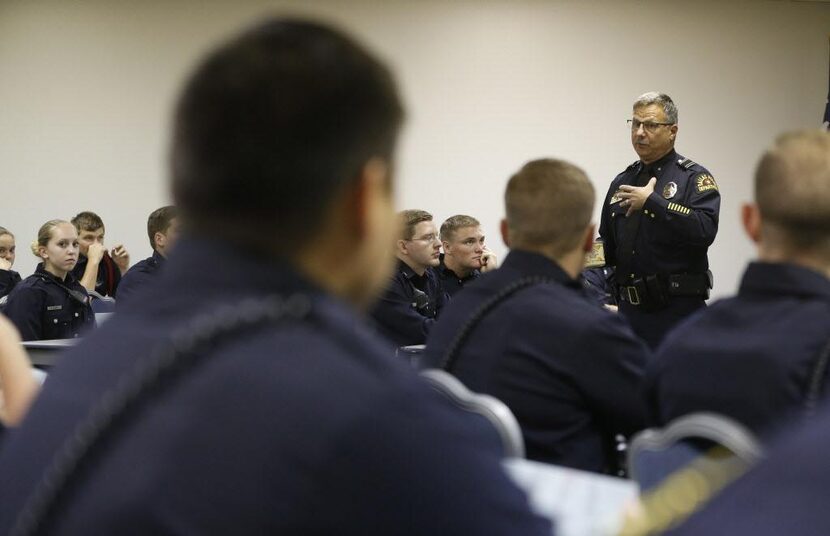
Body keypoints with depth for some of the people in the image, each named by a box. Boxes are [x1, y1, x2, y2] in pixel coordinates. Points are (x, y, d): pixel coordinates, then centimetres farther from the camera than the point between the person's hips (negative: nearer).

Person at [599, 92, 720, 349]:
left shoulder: (694, 178, -3)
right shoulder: (622, 182, 16)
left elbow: (705, 229, -21)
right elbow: (608, 246, 27)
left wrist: (652, 201, -19)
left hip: (677, 310, -6)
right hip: (630, 309, 6)